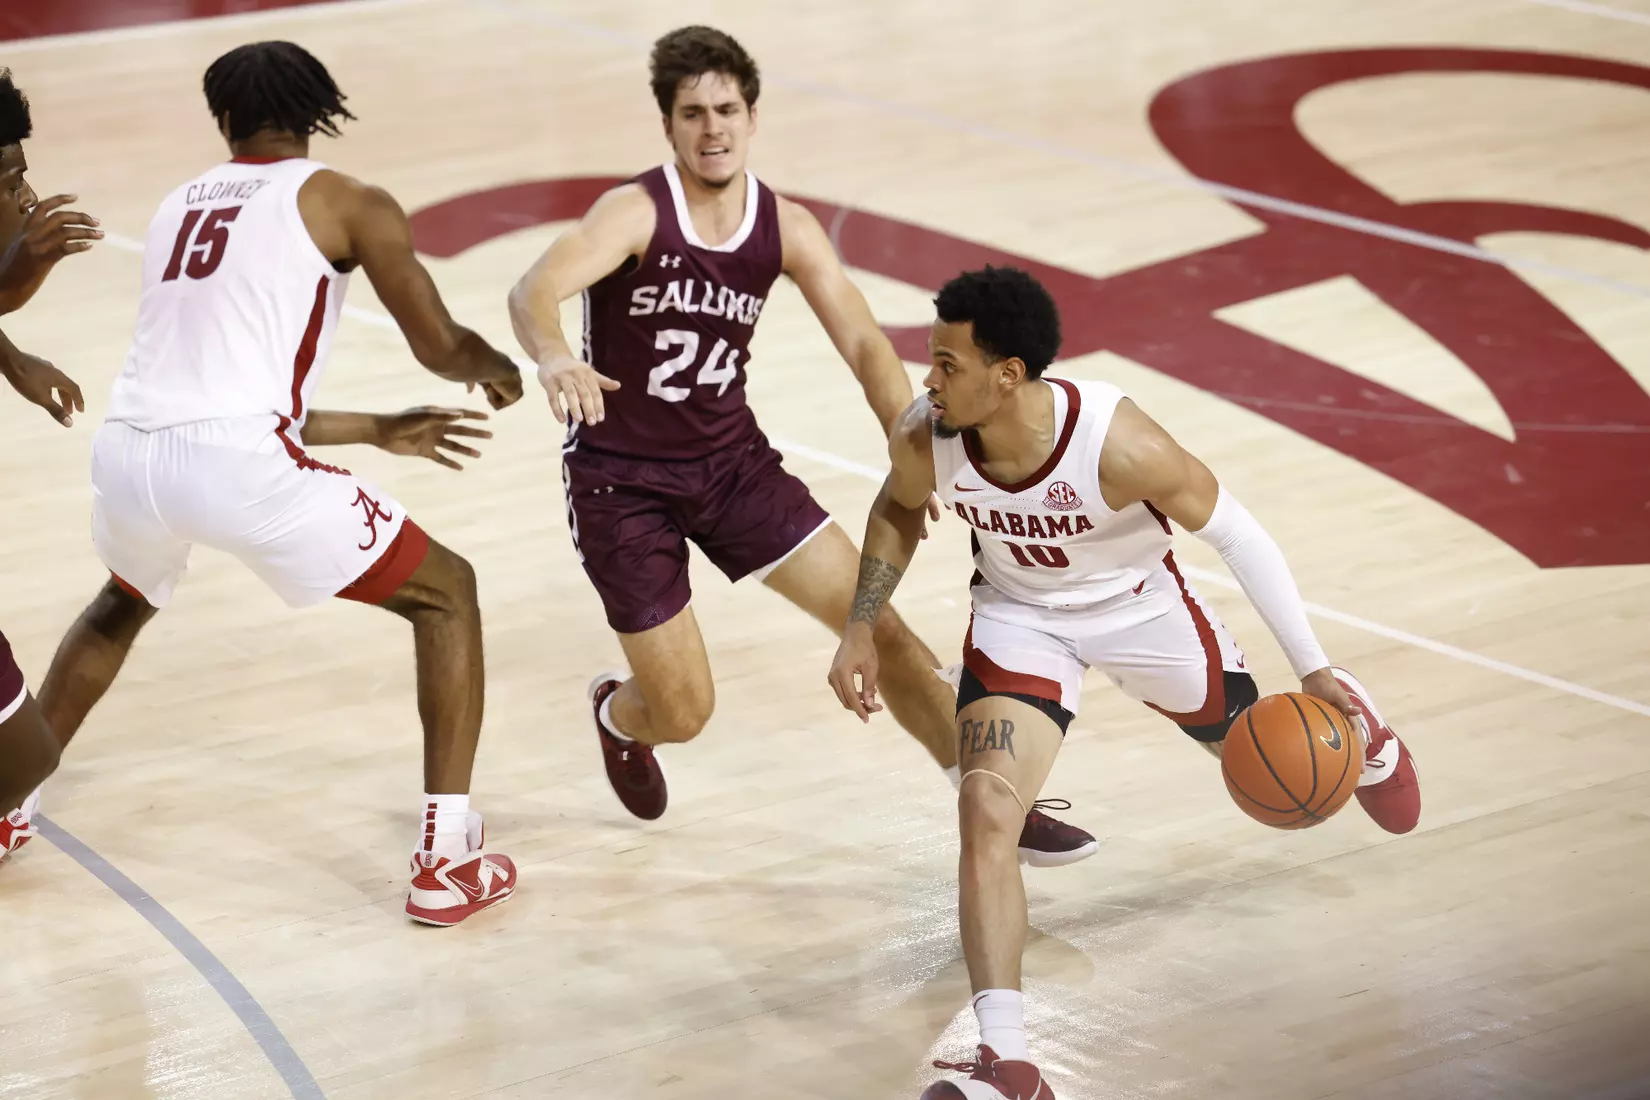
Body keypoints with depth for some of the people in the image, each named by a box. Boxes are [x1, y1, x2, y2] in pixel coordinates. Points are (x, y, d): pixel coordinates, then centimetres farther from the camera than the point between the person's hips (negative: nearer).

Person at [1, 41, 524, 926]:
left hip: (127, 451, 6)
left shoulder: (179, 206, 27)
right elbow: (439, 348, 8)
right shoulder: (347, 204, 9)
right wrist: (500, 371, 33)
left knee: (123, 605, 41)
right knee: (446, 594, 14)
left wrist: (380, 432, 41)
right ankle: (447, 863, 6)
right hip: (233, 462, -5)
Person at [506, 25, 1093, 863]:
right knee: (683, 713, -1)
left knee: (878, 622, -3)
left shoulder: (786, 228, -6)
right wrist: (554, 359, -61)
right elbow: (534, 291, -37)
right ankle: (617, 716, 39)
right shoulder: (637, 212, -21)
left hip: (731, 458, 4)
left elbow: (862, 343, -12)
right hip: (621, 480, -4)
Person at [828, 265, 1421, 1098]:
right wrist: (860, 629, -4)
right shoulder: (923, 439, -28)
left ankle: (1348, 723, 62)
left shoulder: (1120, 447, -38)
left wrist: (1311, 668, -17)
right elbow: (898, 510, 0)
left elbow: (1234, 533, -22)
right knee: (985, 811, -20)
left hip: (1138, 607, -1)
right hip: (1018, 617, 2)